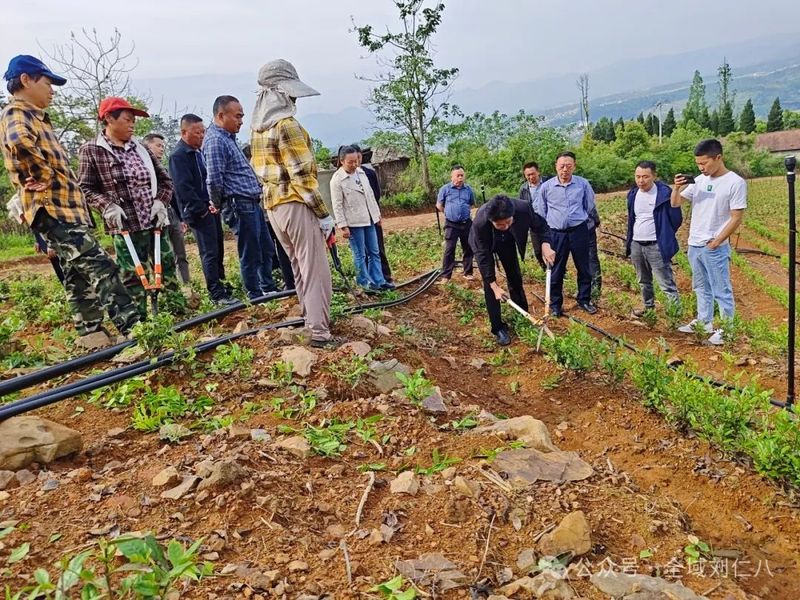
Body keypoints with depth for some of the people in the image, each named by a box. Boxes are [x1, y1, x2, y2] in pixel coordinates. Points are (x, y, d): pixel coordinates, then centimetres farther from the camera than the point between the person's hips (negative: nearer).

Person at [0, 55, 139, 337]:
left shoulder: (33, 117, 23)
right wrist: (44, 175, -21)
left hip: (63, 207, 11)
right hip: (52, 208, -11)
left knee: (80, 277, 12)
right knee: (100, 267, -16)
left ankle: (92, 334, 18)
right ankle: (133, 327, -19)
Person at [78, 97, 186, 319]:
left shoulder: (139, 148, 13)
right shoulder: (91, 150, -1)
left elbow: (165, 179, 16)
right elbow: (84, 188, -2)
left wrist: (161, 201, -1)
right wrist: (107, 205, -18)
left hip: (155, 221, 5)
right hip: (125, 226, -5)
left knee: (167, 266, 10)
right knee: (132, 275, -2)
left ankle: (180, 310, 20)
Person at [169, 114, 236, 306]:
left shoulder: (199, 151, 15)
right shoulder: (178, 155, -12)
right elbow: (183, 188, -19)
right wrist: (202, 209, -18)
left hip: (211, 207, 9)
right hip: (198, 211, -9)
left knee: (218, 249, 13)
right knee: (210, 252, -7)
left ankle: (221, 285, 24)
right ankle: (217, 294, -2)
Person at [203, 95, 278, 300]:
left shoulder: (228, 137, 17)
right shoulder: (215, 140, -15)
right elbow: (214, 180, -22)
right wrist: (220, 206, -8)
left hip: (253, 203, 10)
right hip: (240, 205, -10)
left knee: (267, 249, 18)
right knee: (251, 256, 0)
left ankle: (269, 289, 32)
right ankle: (256, 297, 12)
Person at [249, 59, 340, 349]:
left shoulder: (258, 128, 13)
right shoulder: (287, 125, -14)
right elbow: (302, 176, -18)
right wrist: (324, 214, -13)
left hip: (273, 206, 9)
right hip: (296, 205, -9)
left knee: (299, 267, 19)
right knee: (315, 270, -4)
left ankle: (310, 317, 29)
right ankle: (320, 333, -3)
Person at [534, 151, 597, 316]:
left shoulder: (583, 184, -4)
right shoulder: (546, 186, -5)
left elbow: (589, 206, 12)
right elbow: (540, 211, 8)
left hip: (579, 231, 1)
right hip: (556, 233, -1)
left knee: (584, 268, 10)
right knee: (556, 271, 6)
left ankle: (584, 300, 27)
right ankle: (555, 304, 18)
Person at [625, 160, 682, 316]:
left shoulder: (665, 193, -14)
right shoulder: (633, 194, 6)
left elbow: (676, 219, -7)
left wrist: (664, 236, 2)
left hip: (656, 246, -6)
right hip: (636, 245, 6)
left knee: (666, 283, -7)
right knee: (643, 281, 20)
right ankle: (648, 307, 36)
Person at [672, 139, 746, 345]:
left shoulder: (735, 183, -13)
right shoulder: (699, 180, 5)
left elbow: (736, 219, -13)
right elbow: (675, 204, 10)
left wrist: (715, 243, -13)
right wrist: (677, 187, -10)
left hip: (715, 248, -7)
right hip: (694, 245, 7)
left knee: (721, 291, 2)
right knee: (701, 287, 19)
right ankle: (704, 321, 32)